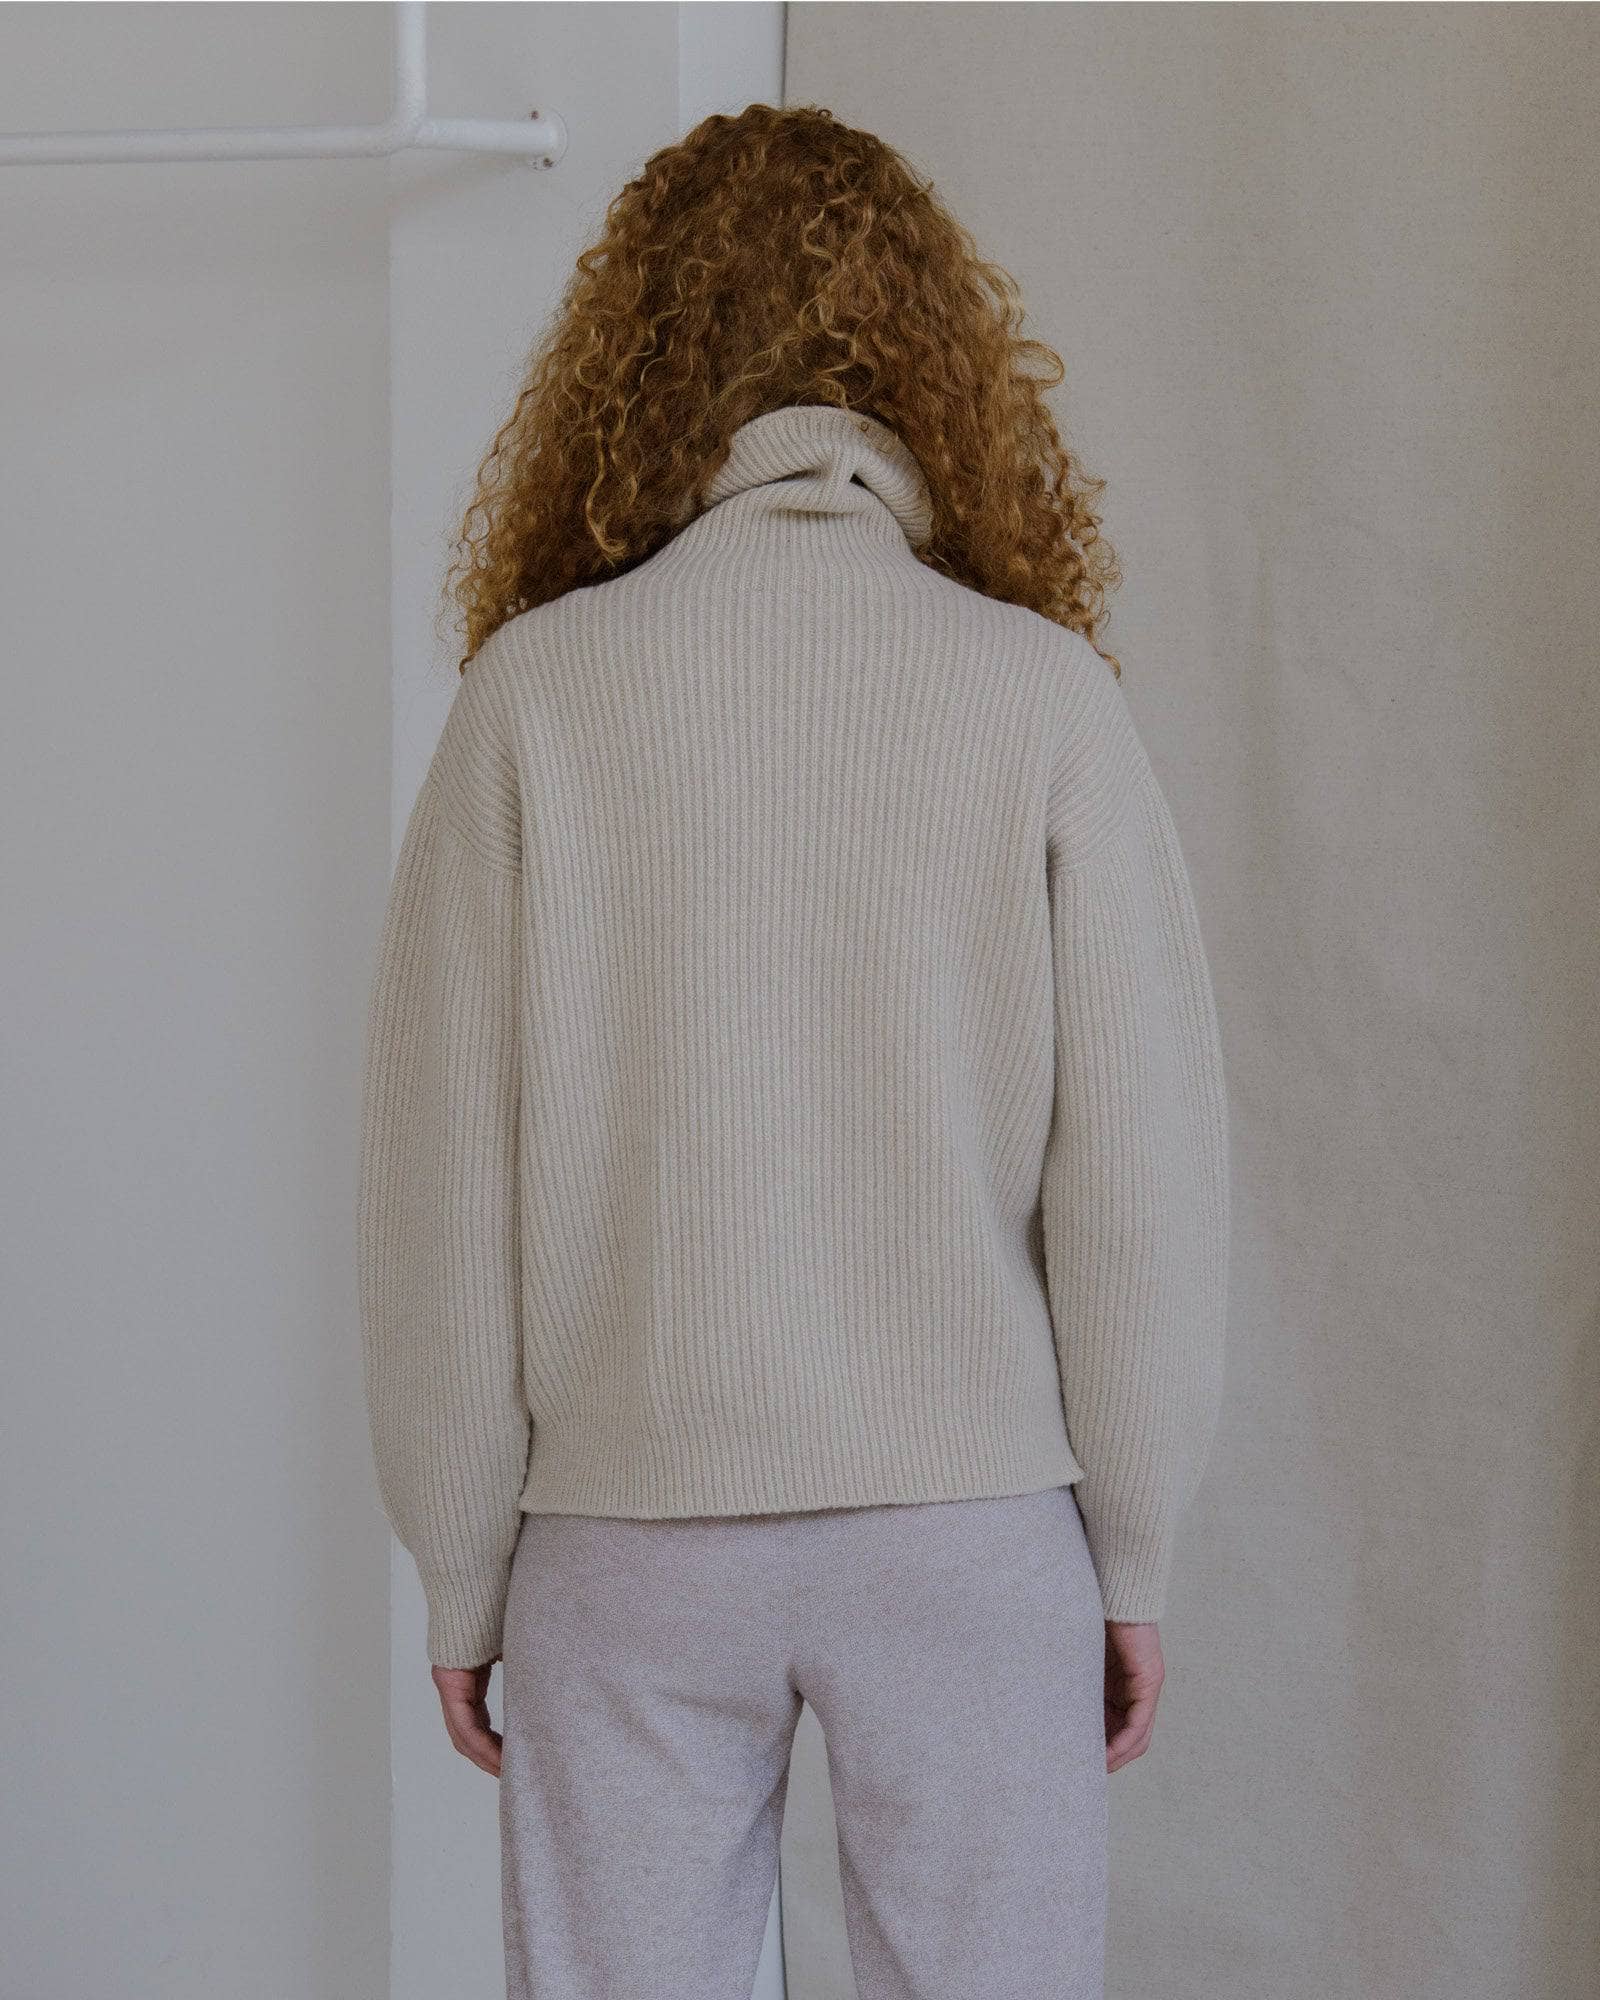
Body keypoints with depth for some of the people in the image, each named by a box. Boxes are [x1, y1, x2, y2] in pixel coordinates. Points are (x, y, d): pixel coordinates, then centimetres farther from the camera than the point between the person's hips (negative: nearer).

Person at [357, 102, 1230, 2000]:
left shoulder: (541, 688, -4)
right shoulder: (1038, 690, -5)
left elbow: (439, 1175, -4)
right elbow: (1141, 1178, -5)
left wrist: (459, 1573, 6)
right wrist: (1130, 1561, 6)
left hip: (627, 1533, 1)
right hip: (973, 1512, 0)